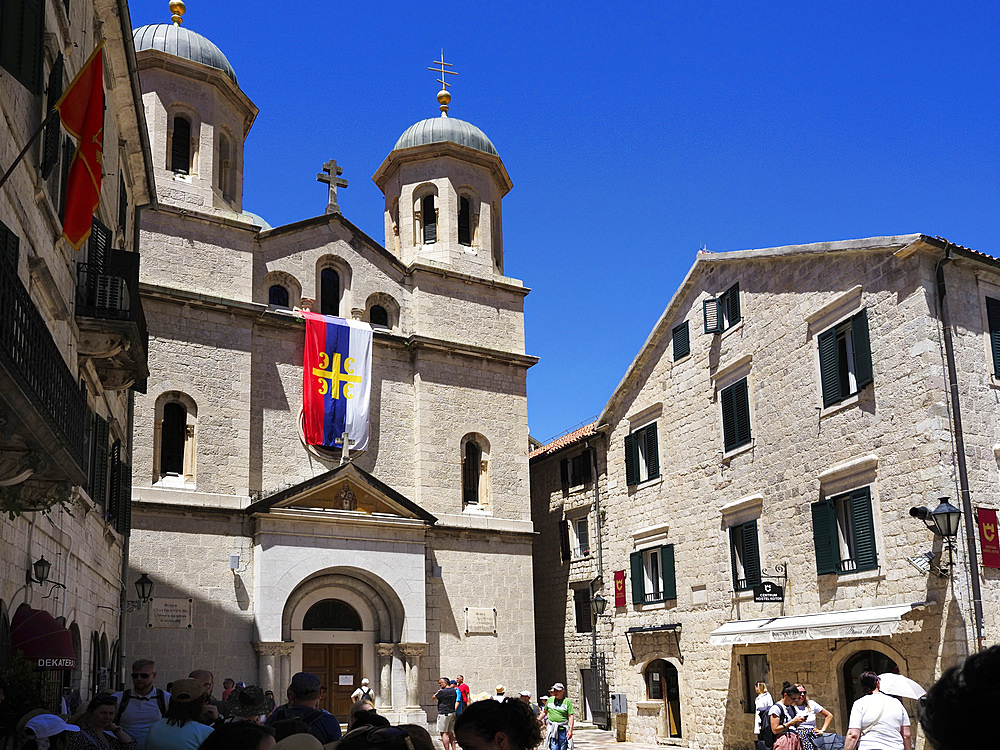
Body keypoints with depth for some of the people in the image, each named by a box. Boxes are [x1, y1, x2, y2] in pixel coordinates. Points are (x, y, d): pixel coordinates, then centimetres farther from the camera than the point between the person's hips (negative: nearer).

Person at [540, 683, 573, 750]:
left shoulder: (567, 701, -2)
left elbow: (571, 716, -6)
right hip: (552, 729, 2)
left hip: (563, 729, -2)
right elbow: (544, 712, 22)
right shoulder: (550, 700, 9)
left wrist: (571, 730, -14)